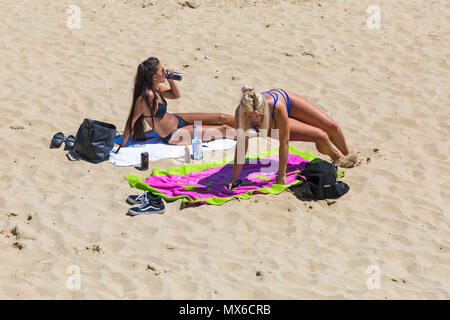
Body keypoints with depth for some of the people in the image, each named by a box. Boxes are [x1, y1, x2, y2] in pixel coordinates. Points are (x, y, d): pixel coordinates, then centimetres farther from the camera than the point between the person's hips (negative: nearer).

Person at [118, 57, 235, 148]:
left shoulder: (156, 88, -5)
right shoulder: (148, 96, -32)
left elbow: (176, 95, 12)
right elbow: (131, 121, -28)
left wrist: (171, 80, -7)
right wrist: (122, 146, -24)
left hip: (177, 120, 9)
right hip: (173, 136, -9)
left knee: (221, 118, 10)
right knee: (223, 130, -4)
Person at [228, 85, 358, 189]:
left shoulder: (278, 106, -46)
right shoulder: (240, 113, -44)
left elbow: (284, 142, -37)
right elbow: (241, 145, -37)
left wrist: (281, 175, -33)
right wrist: (234, 178, -37)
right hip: (273, 128, 0)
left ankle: (347, 154, 40)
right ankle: (337, 157, 26)